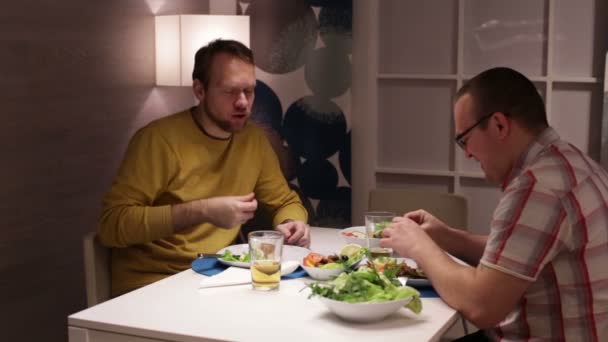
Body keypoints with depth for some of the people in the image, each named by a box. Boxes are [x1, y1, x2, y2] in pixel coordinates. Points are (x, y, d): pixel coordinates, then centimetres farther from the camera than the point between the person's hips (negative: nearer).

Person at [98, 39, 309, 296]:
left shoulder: (254, 139, 5)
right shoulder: (159, 139, -14)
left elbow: (285, 201, 18)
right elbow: (111, 223, -19)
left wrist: (291, 222, -7)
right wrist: (202, 211, -26)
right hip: (152, 282, -6)